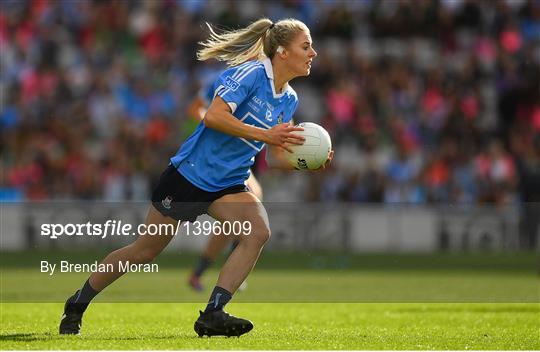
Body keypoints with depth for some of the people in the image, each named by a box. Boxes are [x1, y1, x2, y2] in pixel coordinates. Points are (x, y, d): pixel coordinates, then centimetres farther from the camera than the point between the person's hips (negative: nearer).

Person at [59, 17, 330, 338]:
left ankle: (213, 314, -22)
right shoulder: (250, 73, -17)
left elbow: (274, 158, 10)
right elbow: (213, 116, -29)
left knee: (259, 230, -23)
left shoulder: (289, 100, 6)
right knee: (145, 250, 5)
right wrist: (264, 134, -31)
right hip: (190, 173, -6)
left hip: (228, 185, 6)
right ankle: (76, 305, 25)